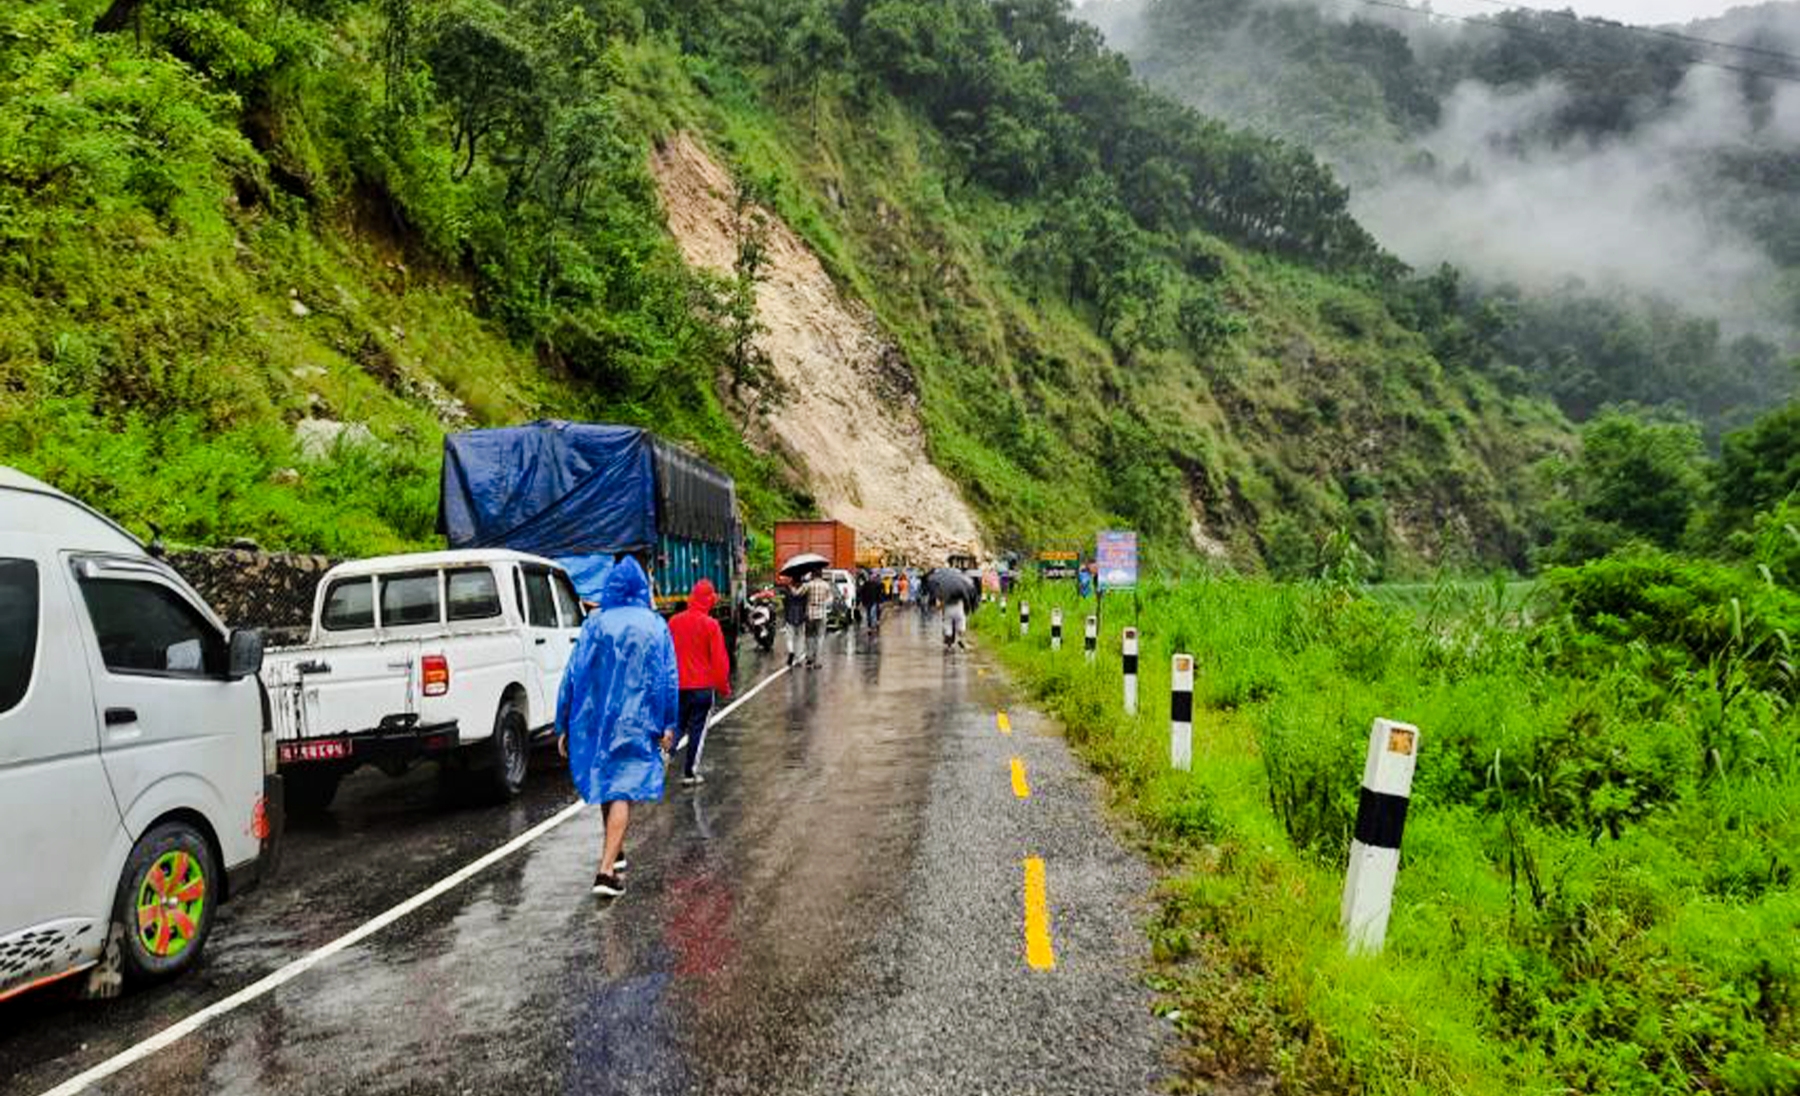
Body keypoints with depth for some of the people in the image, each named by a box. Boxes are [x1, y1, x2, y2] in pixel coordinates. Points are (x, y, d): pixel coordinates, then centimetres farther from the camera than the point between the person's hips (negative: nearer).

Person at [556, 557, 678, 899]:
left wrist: (563, 727, 5)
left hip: (594, 721, 2)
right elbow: (669, 678, 0)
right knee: (623, 791, -4)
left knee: (605, 784, 19)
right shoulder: (655, 626, 0)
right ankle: (607, 869, -15)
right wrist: (668, 725, 6)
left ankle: (612, 852, 37)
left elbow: (572, 676, -1)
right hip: (636, 722, -2)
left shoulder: (594, 626, 1)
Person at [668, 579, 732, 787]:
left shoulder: (674, 621, 0)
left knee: (677, 726, 18)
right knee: (697, 730, 6)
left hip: (677, 686, 4)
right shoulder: (711, 625, -13)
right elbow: (719, 659, -11)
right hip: (703, 686, -4)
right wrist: (723, 686, 1)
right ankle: (690, 773, 8)